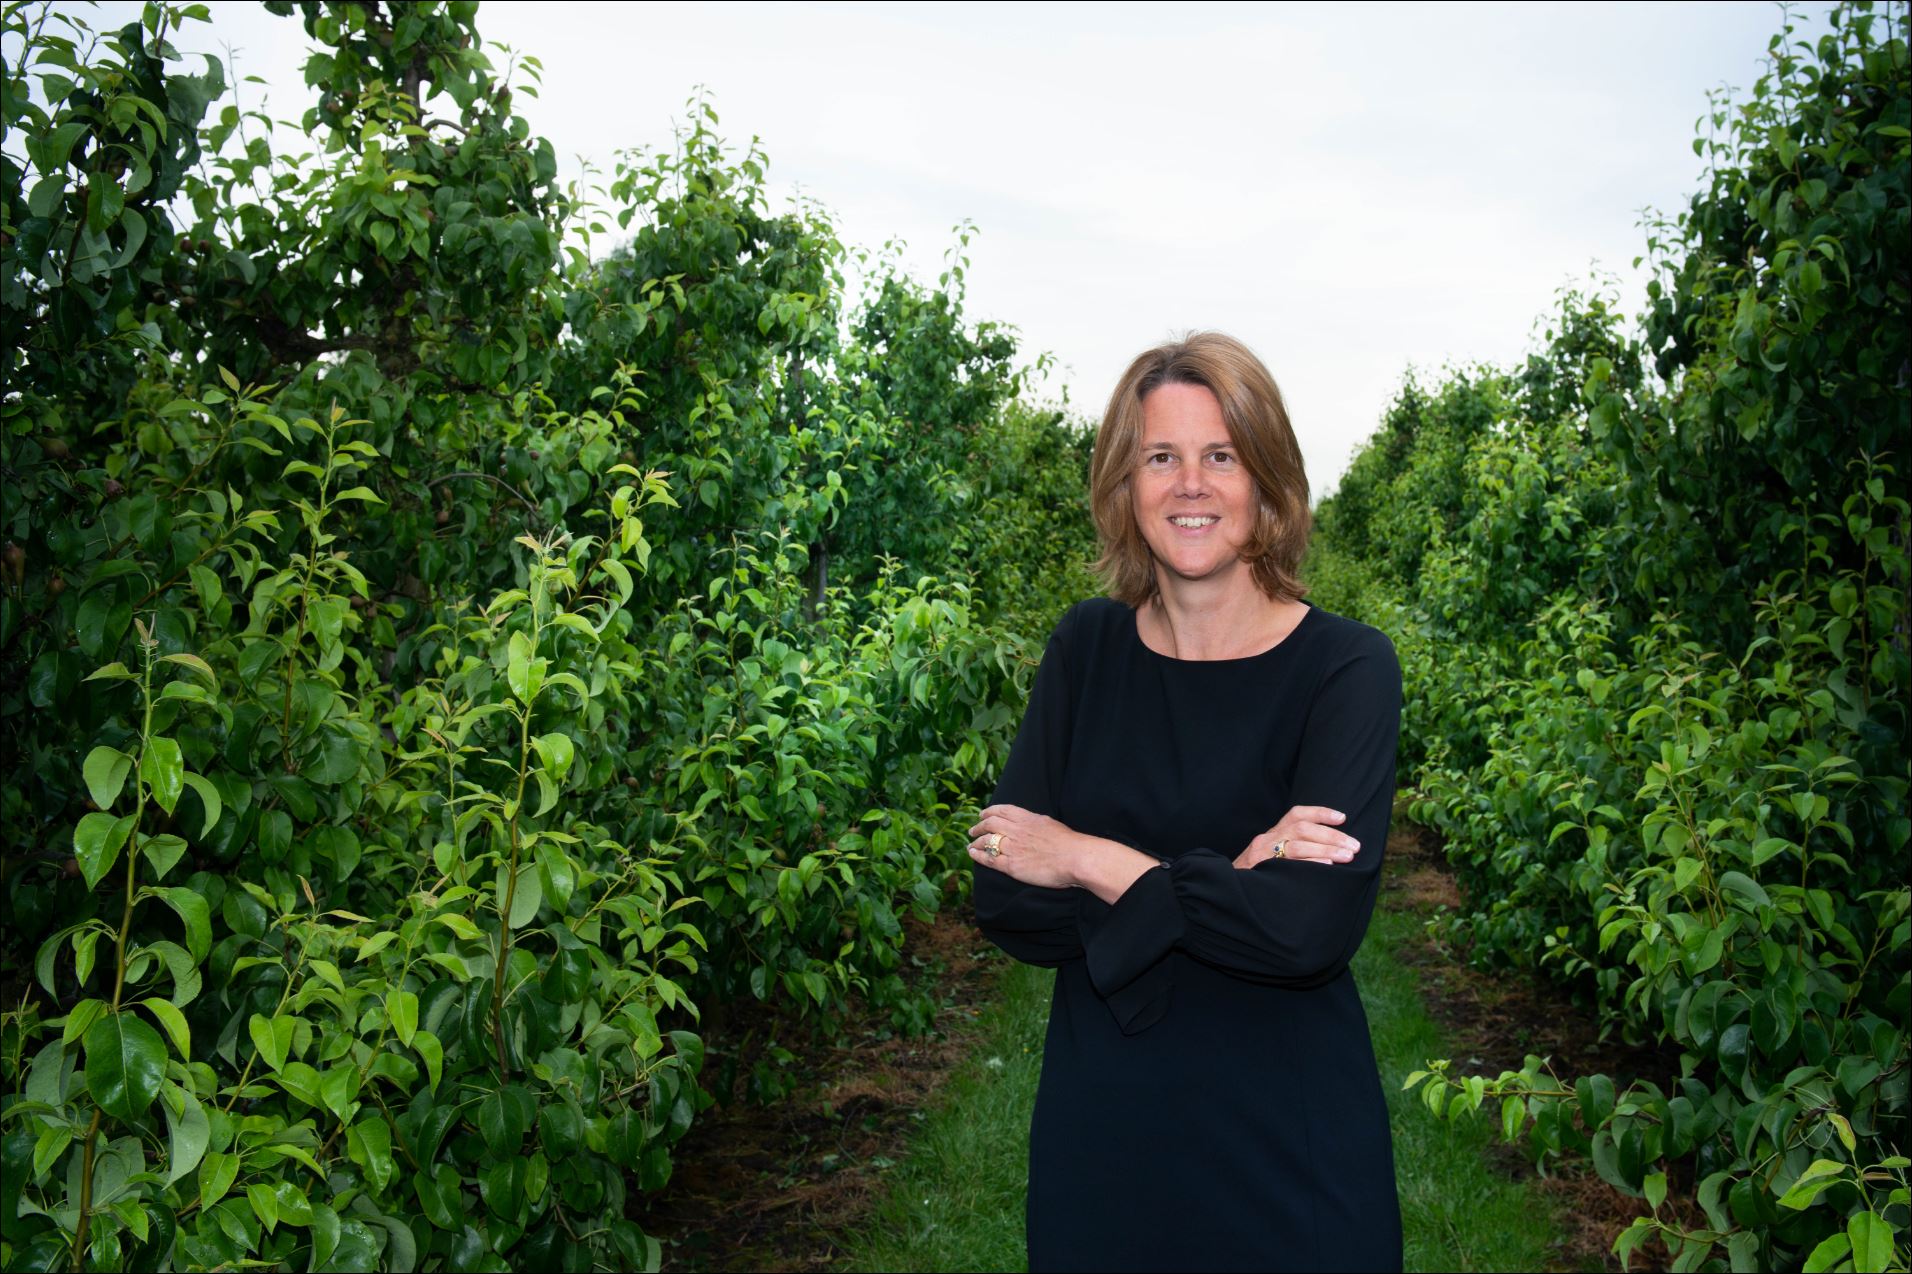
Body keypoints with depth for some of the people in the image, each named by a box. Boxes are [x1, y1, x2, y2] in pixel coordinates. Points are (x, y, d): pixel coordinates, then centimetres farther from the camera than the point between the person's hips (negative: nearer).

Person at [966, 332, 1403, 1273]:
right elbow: (1003, 899, -9)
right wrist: (1223, 883, -19)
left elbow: (1313, 925, -24)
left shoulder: (1346, 665, -12)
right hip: (1098, 1123, 3)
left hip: (1288, 1142, -2)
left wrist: (1093, 861, -16)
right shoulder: (1086, 647, -2)